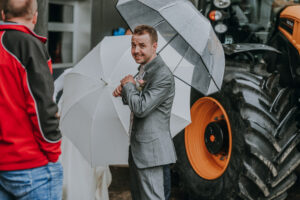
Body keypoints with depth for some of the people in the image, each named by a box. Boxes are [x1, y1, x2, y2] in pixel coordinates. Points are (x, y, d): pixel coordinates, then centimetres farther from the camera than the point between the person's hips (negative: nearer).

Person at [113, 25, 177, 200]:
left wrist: (128, 84, -10)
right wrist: (123, 91, 0)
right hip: (137, 148, 10)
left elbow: (141, 108, -26)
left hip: (151, 150, -10)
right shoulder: (144, 69, 12)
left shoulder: (163, 75, -20)